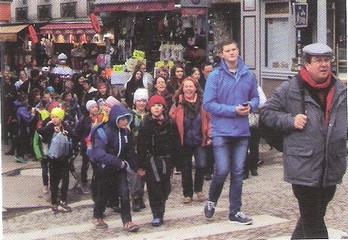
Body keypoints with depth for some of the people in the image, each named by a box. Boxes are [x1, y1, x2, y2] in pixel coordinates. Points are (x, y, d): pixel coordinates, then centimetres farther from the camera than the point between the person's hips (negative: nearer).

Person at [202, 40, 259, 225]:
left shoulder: (248, 75, 5)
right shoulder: (215, 76, -7)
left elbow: (255, 97, 17)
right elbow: (208, 104, -11)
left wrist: (250, 106, -7)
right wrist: (233, 110, -16)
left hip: (242, 131, 4)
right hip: (221, 130, -4)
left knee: (238, 173, 9)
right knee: (222, 170, -9)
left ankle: (235, 212, 18)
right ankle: (211, 200, 19)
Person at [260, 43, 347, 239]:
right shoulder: (290, 89, -5)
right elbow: (267, 112, 1)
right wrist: (290, 121, -13)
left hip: (332, 169, 5)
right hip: (305, 168, -5)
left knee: (315, 215, 19)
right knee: (313, 222, -3)